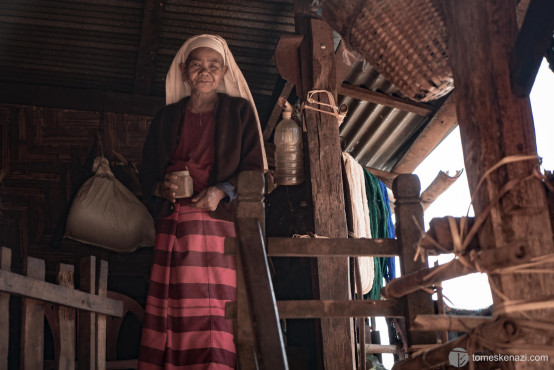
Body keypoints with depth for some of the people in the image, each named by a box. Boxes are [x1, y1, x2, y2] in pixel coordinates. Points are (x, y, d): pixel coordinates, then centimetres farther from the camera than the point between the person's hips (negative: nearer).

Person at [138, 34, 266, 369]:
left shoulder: (239, 111, 10)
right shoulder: (168, 117, 19)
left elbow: (254, 169, 4)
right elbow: (148, 172, 19)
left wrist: (222, 191, -12)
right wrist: (161, 188, -3)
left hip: (219, 218, -2)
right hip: (173, 223, 3)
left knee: (214, 311, -13)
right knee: (170, 311, -6)